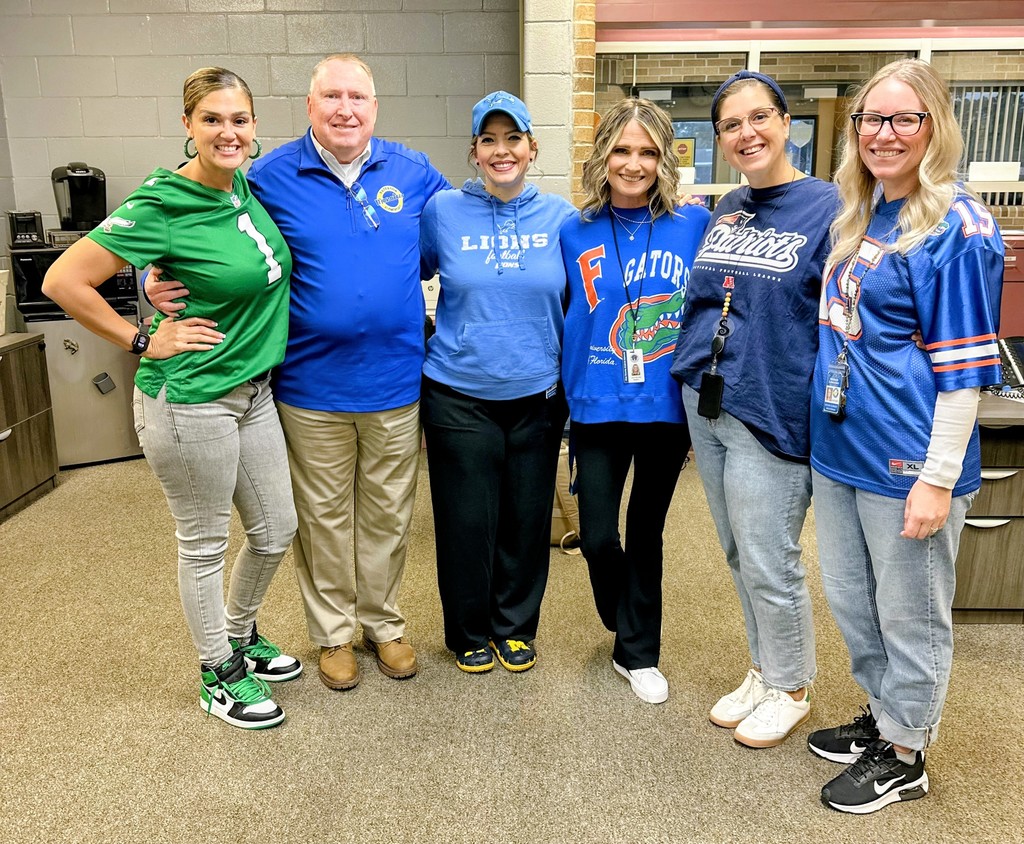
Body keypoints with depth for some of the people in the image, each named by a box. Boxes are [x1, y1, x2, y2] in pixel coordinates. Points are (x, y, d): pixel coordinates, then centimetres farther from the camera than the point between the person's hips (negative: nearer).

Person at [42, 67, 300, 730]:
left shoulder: (243, 185, 4)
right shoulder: (161, 207, -18)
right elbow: (63, 281, -17)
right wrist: (144, 341, -13)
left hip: (253, 391, 8)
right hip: (191, 399, -8)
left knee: (276, 528, 17)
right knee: (205, 544, 9)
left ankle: (240, 633, 43)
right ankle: (220, 674, 30)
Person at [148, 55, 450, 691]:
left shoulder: (414, 173, 2)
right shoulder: (270, 177, -4)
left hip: (397, 381, 2)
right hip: (313, 383, -1)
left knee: (388, 514, 16)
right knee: (323, 517, 12)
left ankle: (384, 621, 37)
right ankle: (334, 631, 33)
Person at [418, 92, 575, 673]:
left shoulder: (560, 216, 2)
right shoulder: (443, 211, -3)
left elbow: (576, 302, 10)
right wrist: (419, 343, 3)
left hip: (537, 395, 2)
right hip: (460, 395, -1)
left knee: (528, 517, 11)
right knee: (466, 520, 6)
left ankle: (516, 626, 33)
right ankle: (470, 632, 29)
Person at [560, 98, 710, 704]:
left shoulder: (696, 226, -4)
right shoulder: (576, 233, -1)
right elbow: (561, 317, 7)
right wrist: (569, 392, 2)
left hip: (668, 406, 0)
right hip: (598, 407, 1)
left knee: (646, 531, 13)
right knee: (598, 535, 3)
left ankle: (639, 651, 32)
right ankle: (631, 633, 34)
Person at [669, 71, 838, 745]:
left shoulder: (826, 209, -9)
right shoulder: (725, 211, 10)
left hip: (772, 412, -6)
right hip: (706, 404, 7)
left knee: (769, 565, 4)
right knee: (738, 557, 17)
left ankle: (791, 689, 28)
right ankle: (763, 671, 37)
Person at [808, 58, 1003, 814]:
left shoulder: (957, 226, -13)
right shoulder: (859, 214, 9)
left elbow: (964, 367, -16)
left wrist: (939, 478, -18)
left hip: (906, 463, -7)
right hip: (840, 447, 8)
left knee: (909, 616, 10)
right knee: (850, 600, 20)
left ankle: (904, 753, 30)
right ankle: (882, 716, 42)